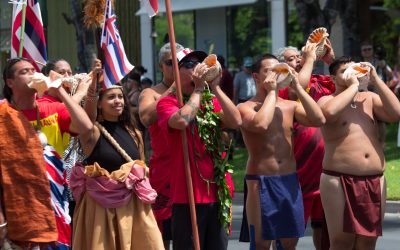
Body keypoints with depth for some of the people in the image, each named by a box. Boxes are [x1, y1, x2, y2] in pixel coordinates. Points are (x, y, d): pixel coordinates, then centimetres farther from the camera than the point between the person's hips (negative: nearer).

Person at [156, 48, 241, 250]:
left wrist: (215, 87, -7)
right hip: (188, 195, -5)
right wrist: (199, 88, -11)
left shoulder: (212, 101, 14)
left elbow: (236, 121, -3)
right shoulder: (167, 102, -1)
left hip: (218, 192, 5)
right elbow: (182, 120, -23)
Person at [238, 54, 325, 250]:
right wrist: (272, 91, -14)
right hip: (261, 182, -5)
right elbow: (261, 124, -26)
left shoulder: (290, 106, 10)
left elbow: (319, 120, -6)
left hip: (290, 181, 5)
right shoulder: (246, 108, -4)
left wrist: (297, 87, -6)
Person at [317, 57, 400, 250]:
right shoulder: (327, 100, 1)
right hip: (340, 181, -4)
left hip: (375, 182, 4)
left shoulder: (369, 98, 13)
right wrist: (353, 86, -13)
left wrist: (375, 79, -2)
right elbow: (329, 112, -24)